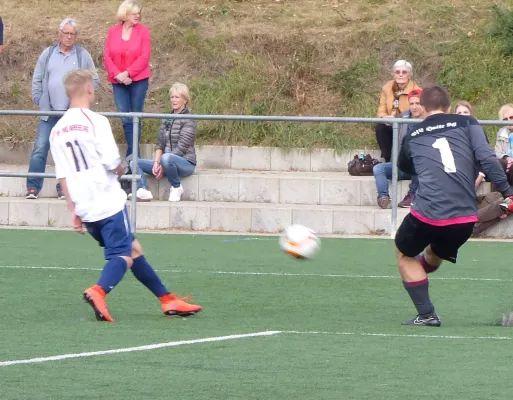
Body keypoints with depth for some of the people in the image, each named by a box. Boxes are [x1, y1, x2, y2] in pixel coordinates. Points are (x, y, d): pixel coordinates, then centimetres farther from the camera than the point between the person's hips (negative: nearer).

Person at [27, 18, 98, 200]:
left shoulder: (83, 56, 4)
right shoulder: (48, 54, 8)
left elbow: (93, 81, 7)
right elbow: (37, 79, 11)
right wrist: (39, 100, 3)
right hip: (49, 112, 1)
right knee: (40, 149, -5)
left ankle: (64, 188, 7)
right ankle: (33, 188, -3)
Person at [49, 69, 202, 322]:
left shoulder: (58, 130, 9)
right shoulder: (95, 122, -11)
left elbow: (62, 176, 9)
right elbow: (113, 163, -16)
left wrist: (74, 211, 12)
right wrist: (122, 168, 7)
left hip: (84, 207, 7)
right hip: (109, 203, -7)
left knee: (133, 249, 17)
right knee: (122, 256, -4)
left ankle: (167, 299, 22)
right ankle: (98, 291, -32)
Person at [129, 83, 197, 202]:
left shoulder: (189, 120, -7)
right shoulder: (166, 119, 13)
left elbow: (181, 147, -15)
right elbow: (160, 144, 8)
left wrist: (163, 166, -18)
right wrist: (156, 163, -10)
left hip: (186, 163, -7)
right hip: (168, 162, 7)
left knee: (166, 158, -39)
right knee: (135, 163, -3)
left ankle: (176, 187, -15)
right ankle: (143, 191, -25)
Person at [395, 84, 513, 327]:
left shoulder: (412, 136, 14)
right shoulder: (467, 124, 8)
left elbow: (404, 166, 33)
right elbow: (487, 159, -5)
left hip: (428, 214, -2)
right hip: (465, 217, 2)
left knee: (405, 254, 25)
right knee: (435, 255, 31)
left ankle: (427, 314, 15)